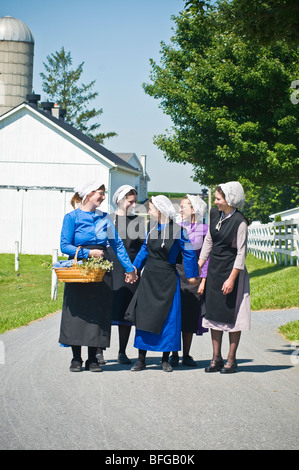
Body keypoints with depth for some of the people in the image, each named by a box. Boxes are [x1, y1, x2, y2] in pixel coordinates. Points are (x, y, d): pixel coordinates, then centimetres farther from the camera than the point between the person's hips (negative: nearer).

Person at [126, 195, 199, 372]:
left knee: (167, 318, 1)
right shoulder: (152, 228, 6)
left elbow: (189, 253, -4)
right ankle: (141, 359, 8)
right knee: (144, 316, 2)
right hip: (149, 278, 5)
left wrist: (192, 275, -1)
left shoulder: (177, 230, -10)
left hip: (167, 280, -5)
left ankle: (165, 360, 11)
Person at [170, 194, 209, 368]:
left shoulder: (204, 229, 1)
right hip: (175, 274, 2)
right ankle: (174, 355, 6)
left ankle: (186, 355, 11)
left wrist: (203, 280, -7)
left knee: (190, 315, 2)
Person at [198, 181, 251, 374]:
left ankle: (231, 360, 9)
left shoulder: (239, 221, -15)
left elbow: (241, 253, -14)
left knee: (232, 315, 0)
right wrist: (198, 267, 12)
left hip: (231, 271, -7)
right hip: (214, 269, 7)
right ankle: (216, 358, 16)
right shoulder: (215, 215, 5)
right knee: (214, 314, 8)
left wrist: (232, 278, -17)